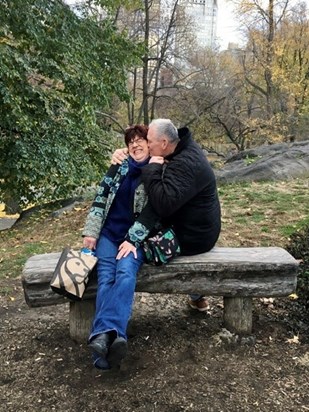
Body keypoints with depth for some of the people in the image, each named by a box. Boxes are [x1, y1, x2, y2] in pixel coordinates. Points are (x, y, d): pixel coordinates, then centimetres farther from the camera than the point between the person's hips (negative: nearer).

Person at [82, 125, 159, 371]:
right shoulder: (119, 167, 12)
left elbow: (152, 212, -6)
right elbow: (101, 198, 9)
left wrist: (132, 240, -16)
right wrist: (91, 232, -1)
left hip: (136, 235, -2)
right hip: (109, 232, 3)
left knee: (126, 272, -31)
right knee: (106, 276, -23)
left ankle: (103, 335, -47)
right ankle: (110, 336, -39)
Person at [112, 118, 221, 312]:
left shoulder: (186, 164, -31)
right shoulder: (182, 147, 0)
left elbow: (164, 204, -41)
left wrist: (153, 169, -31)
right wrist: (125, 154, -6)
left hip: (193, 237, -9)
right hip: (194, 228, 9)